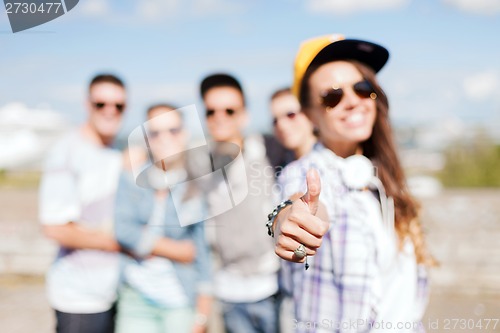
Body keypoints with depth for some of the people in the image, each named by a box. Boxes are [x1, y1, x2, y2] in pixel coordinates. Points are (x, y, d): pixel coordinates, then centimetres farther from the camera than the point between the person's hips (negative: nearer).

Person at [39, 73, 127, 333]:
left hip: (117, 290, 7)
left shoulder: (122, 154, 10)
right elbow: (56, 228, -19)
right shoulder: (66, 155, -14)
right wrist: (123, 242, -16)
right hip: (80, 295, -7)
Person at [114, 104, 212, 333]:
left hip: (182, 302, -1)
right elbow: (123, 230, -8)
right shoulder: (132, 179, 4)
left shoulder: (198, 187, 0)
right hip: (137, 298, 1)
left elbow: (204, 254, 1)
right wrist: (179, 250, -7)